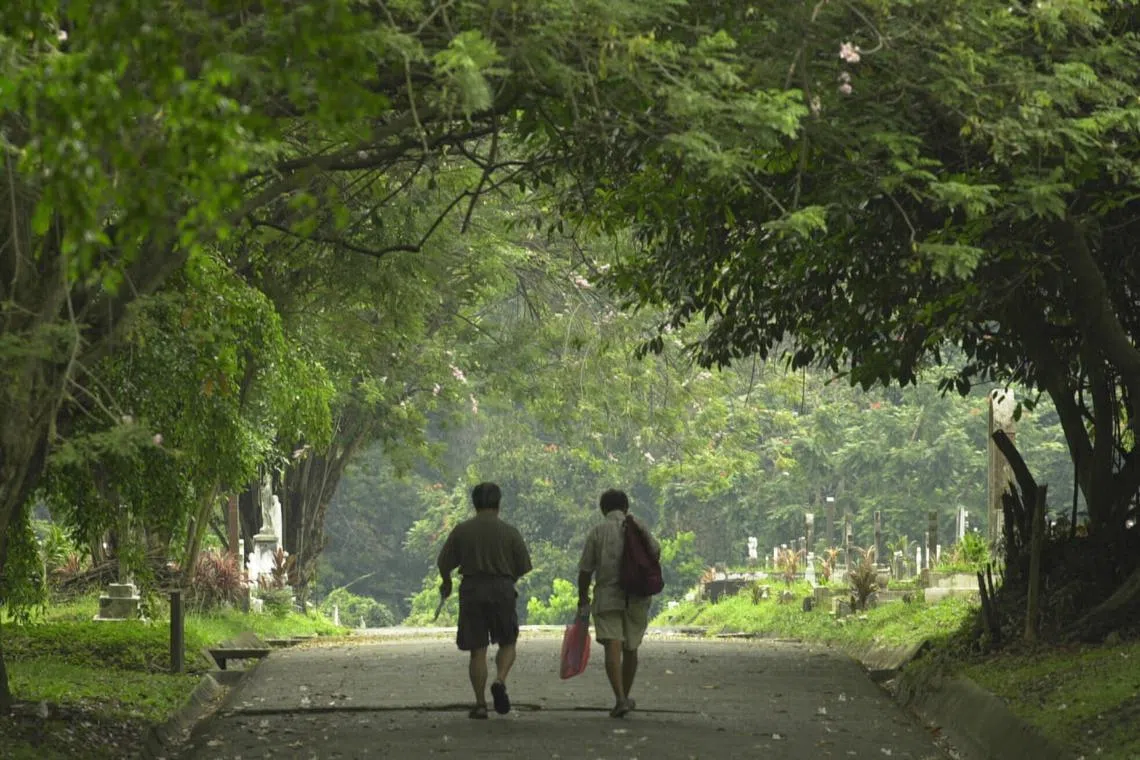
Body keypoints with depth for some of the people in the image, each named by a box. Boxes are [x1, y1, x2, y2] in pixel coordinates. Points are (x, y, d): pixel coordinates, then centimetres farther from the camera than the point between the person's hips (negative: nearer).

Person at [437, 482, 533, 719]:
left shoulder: (461, 531, 1)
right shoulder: (510, 532, -1)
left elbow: (444, 563, 5)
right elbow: (524, 566, 2)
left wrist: (446, 584, 25)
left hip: (471, 590, 1)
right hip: (502, 591, -1)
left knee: (477, 650, 5)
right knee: (507, 643, 15)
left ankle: (480, 705, 3)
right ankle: (500, 681, -12)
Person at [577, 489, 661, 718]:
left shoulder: (597, 532, 0)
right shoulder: (638, 527, 4)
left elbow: (585, 570, 0)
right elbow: (656, 552, 11)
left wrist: (583, 599, 10)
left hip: (607, 598, -2)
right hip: (636, 598, 3)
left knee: (613, 647, -10)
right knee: (630, 648, 15)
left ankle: (620, 698, -26)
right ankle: (625, 697, 26)